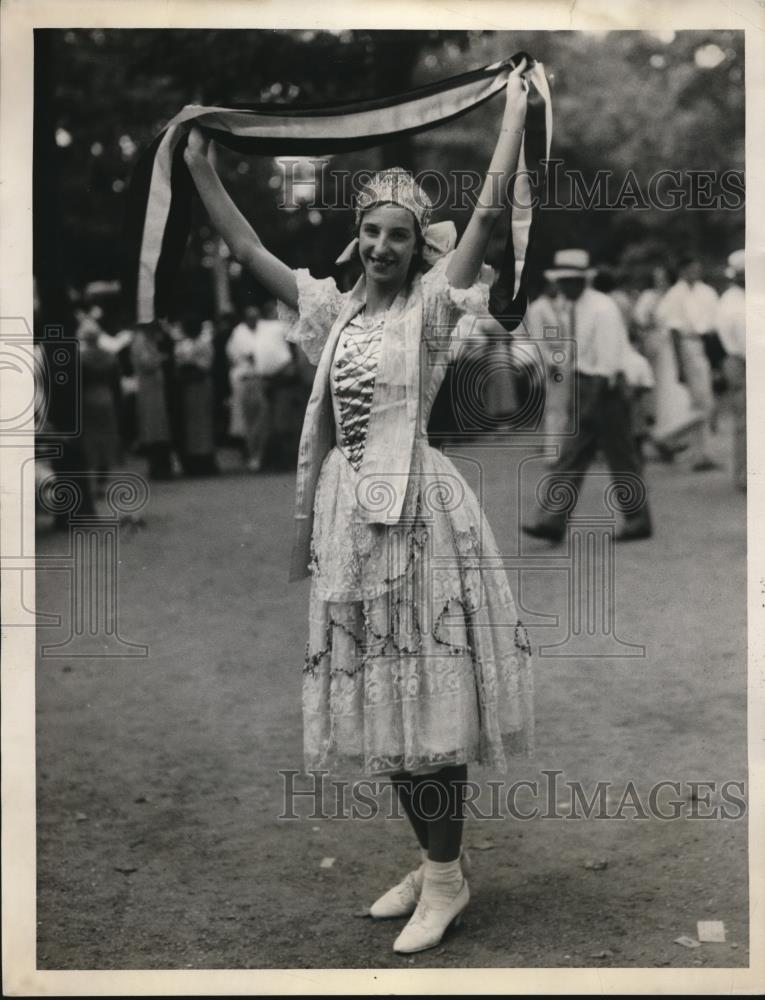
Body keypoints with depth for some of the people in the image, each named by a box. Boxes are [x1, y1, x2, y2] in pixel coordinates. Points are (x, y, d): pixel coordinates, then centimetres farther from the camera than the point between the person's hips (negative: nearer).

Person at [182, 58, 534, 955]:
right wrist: (200, 166, 9)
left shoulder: (430, 305, -1)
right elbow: (246, 249, 11)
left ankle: (446, 876, 11)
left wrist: (515, 110, -6)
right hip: (348, 511, 6)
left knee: (424, 691, -2)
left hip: (415, 506, -5)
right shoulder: (331, 308, 11)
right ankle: (433, 862, 25)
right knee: (379, 697, 11)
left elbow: (490, 210, -7)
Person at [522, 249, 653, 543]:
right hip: (584, 384, 8)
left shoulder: (602, 309, -16)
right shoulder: (569, 308, 8)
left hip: (606, 388, -8)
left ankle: (638, 521, 14)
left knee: (621, 459, 2)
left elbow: (608, 356, -19)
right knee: (570, 457, 2)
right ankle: (552, 520, 0)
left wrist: (592, 402, -21)